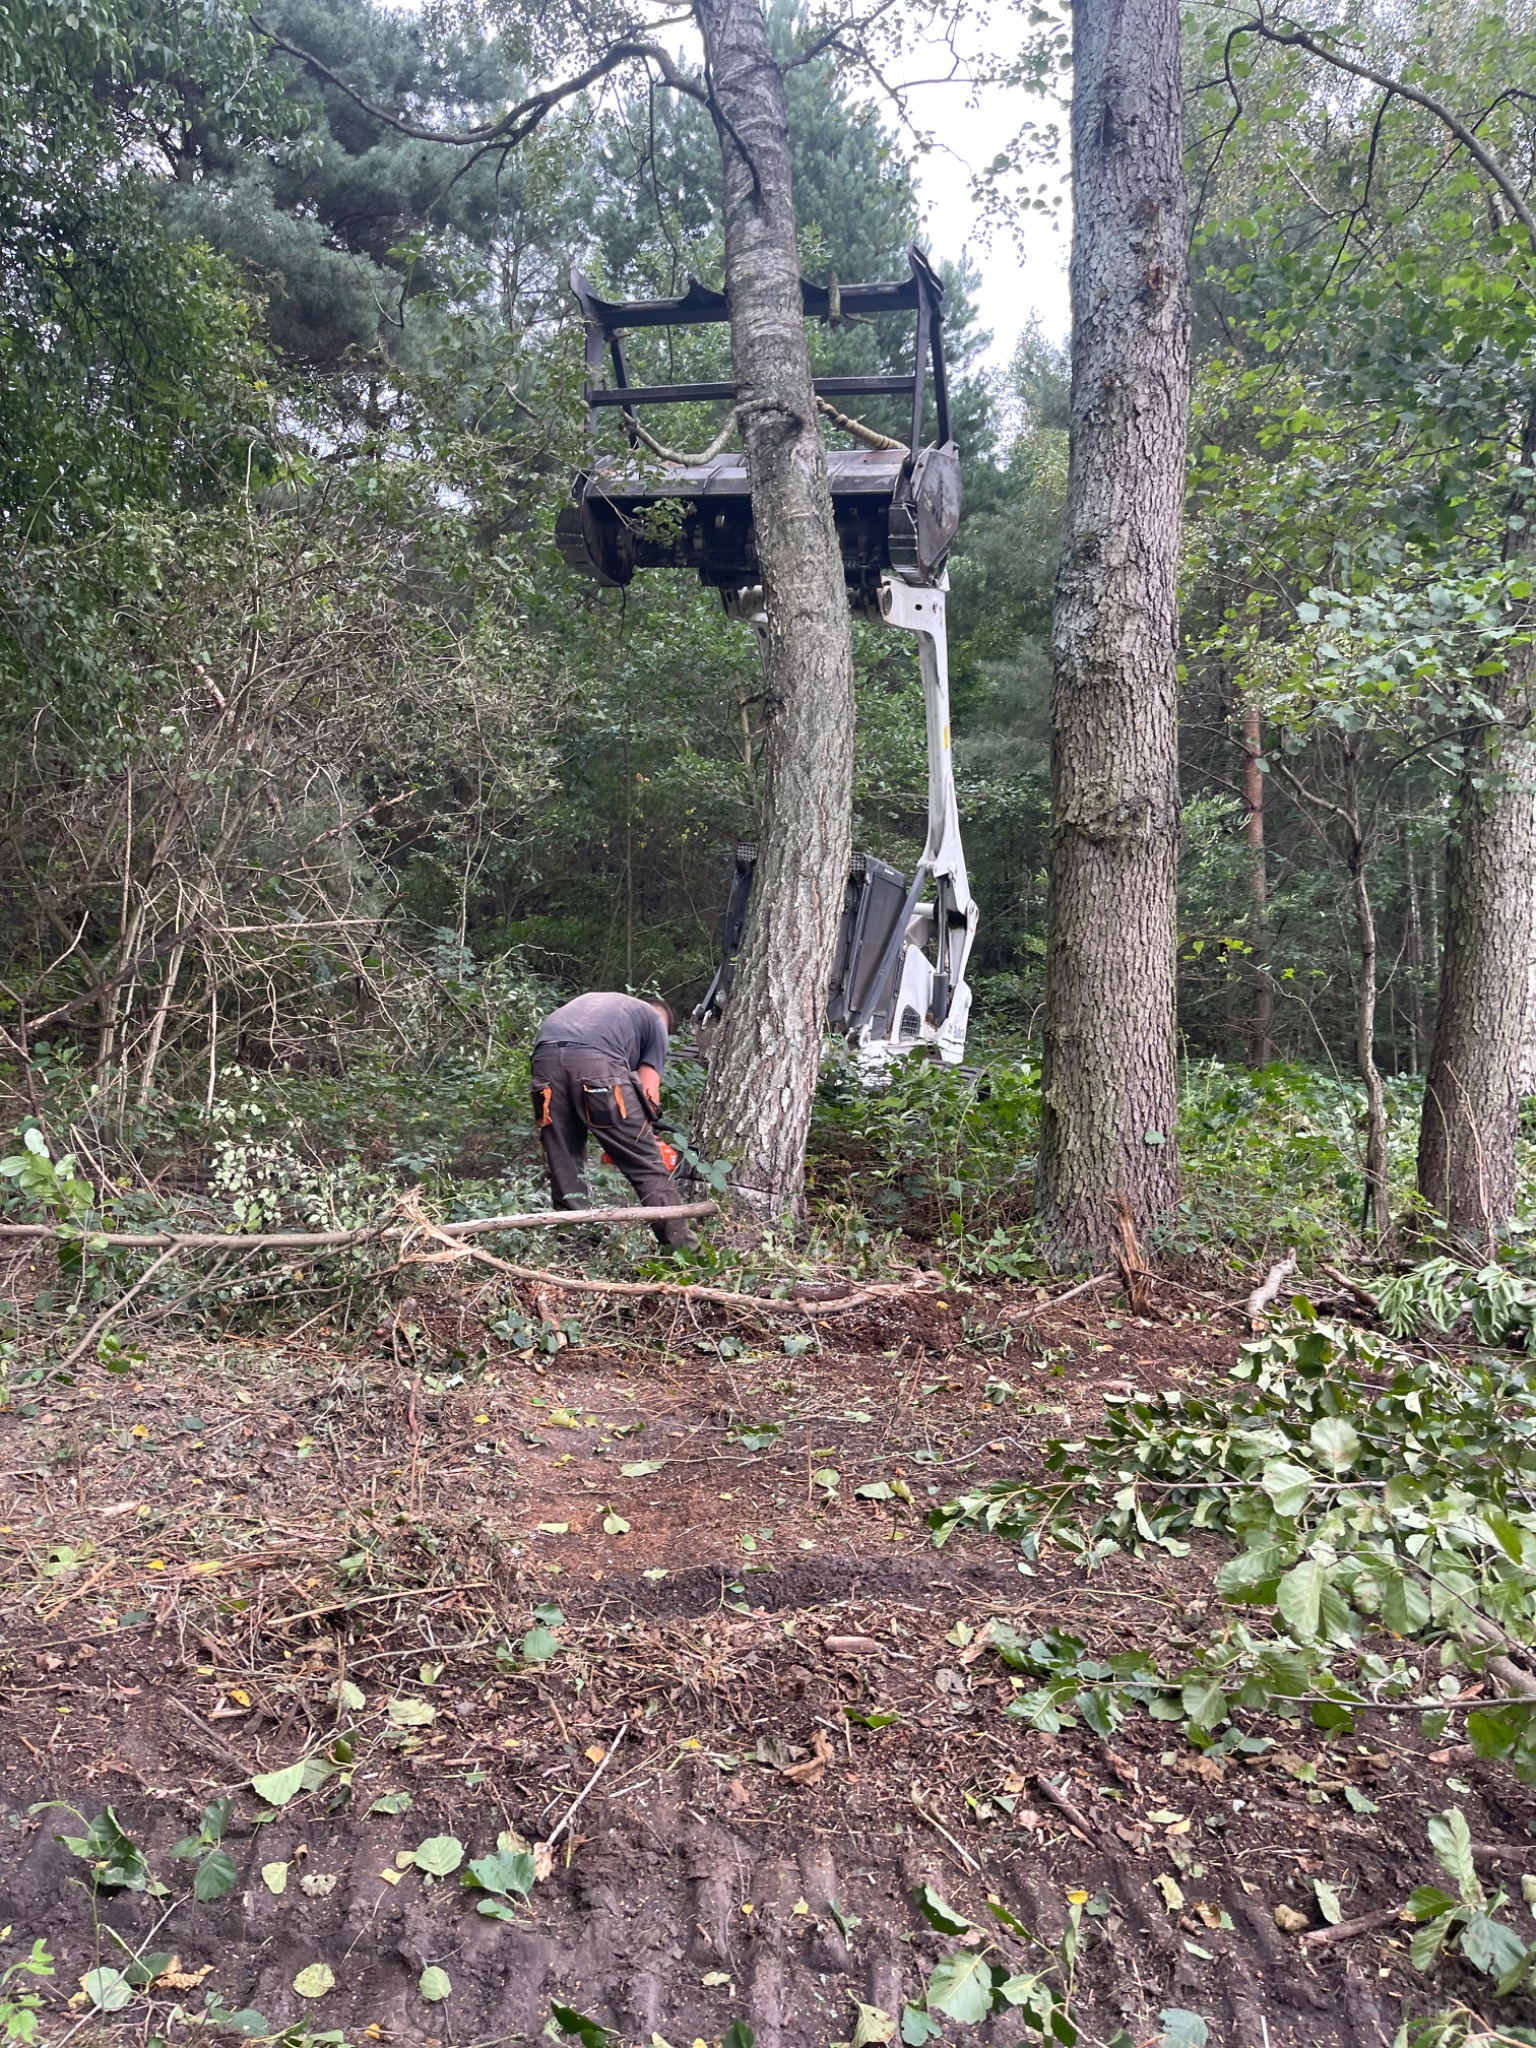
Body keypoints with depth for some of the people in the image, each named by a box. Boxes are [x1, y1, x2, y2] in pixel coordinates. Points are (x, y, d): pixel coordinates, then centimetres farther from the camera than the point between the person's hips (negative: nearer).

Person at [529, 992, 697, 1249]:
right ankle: (681, 1247, 9)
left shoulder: (592, 1002, 43)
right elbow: (647, 1089, 17)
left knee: (563, 1165, 16)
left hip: (546, 1056, 5)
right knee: (647, 1164, 5)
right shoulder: (655, 1019, 29)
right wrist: (642, 1134, 32)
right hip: (596, 1060, -4)